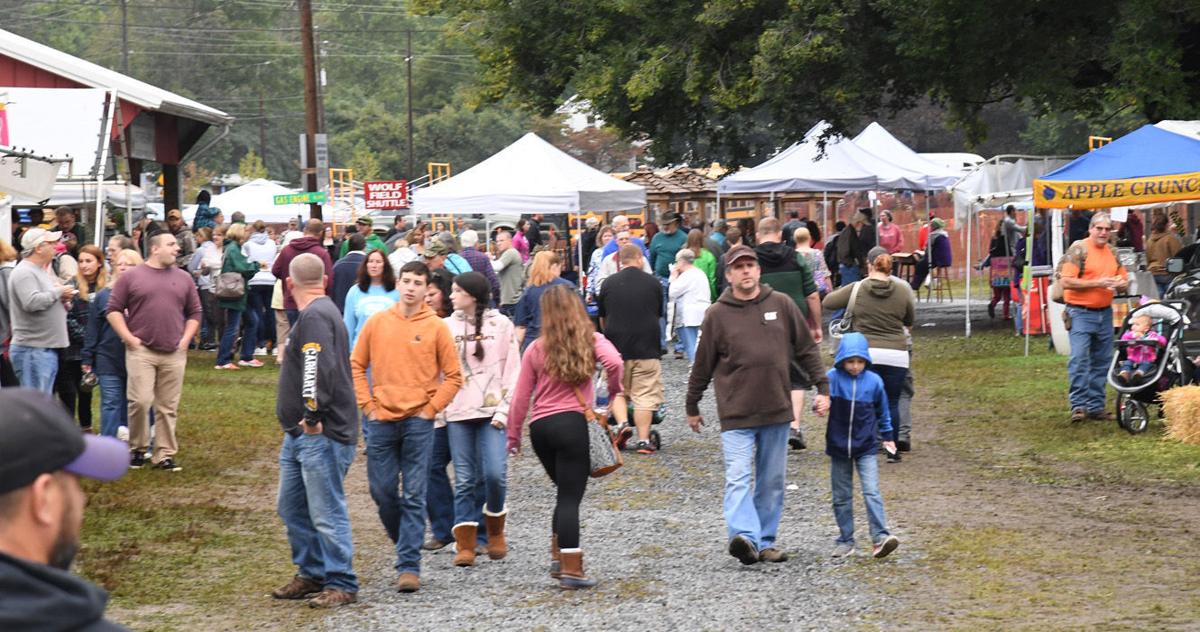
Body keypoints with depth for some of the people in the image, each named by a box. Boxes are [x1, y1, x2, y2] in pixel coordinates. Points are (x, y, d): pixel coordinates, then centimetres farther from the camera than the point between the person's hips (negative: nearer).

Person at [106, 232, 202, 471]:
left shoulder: (183, 279, 12)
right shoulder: (131, 277, 2)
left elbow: (194, 313, 17)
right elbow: (114, 310, 2)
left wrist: (185, 340, 4)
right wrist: (129, 338, -6)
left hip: (174, 354, 3)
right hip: (141, 351, -3)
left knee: (168, 407, 4)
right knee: (140, 401, -10)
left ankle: (164, 454, 10)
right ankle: (138, 448, 9)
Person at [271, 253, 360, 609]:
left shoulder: (315, 316, -15)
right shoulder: (319, 311, 19)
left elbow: (321, 369, -27)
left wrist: (313, 415, -23)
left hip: (321, 434, -11)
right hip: (300, 433, 11)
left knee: (326, 512, -6)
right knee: (292, 508, 16)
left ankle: (341, 584, 0)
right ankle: (311, 574, 25)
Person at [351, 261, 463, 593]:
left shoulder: (436, 327, 0)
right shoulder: (377, 322, 5)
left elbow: (453, 376, 3)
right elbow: (356, 366, 11)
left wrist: (431, 409, -5)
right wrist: (368, 405, 2)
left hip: (418, 421, -2)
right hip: (382, 420, 2)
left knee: (414, 495, -3)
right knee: (381, 490, 6)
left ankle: (409, 565, -1)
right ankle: (406, 543, 29)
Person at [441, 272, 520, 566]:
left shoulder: (501, 324, 3)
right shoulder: (447, 326, 8)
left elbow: (512, 371, 2)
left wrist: (504, 410, -8)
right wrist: (438, 408, -3)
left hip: (491, 412, -2)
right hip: (457, 413, 2)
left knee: (495, 474, -11)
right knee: (464, 480, 2)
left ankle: (495, 531, 14)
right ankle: (465, 544, 6)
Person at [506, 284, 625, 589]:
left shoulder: (536, 349, 7)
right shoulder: (591, 341, 1)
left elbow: (520, 397, 7)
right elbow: (614, 362, -19)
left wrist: (513, 435, 16)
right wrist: (614, 392, 0)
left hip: (540, 426, 3)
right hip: (573, 423, -3)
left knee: (565, 492, 22)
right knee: (570, 497, -2)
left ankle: (558, 557, 21)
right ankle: (571, 569, -6)